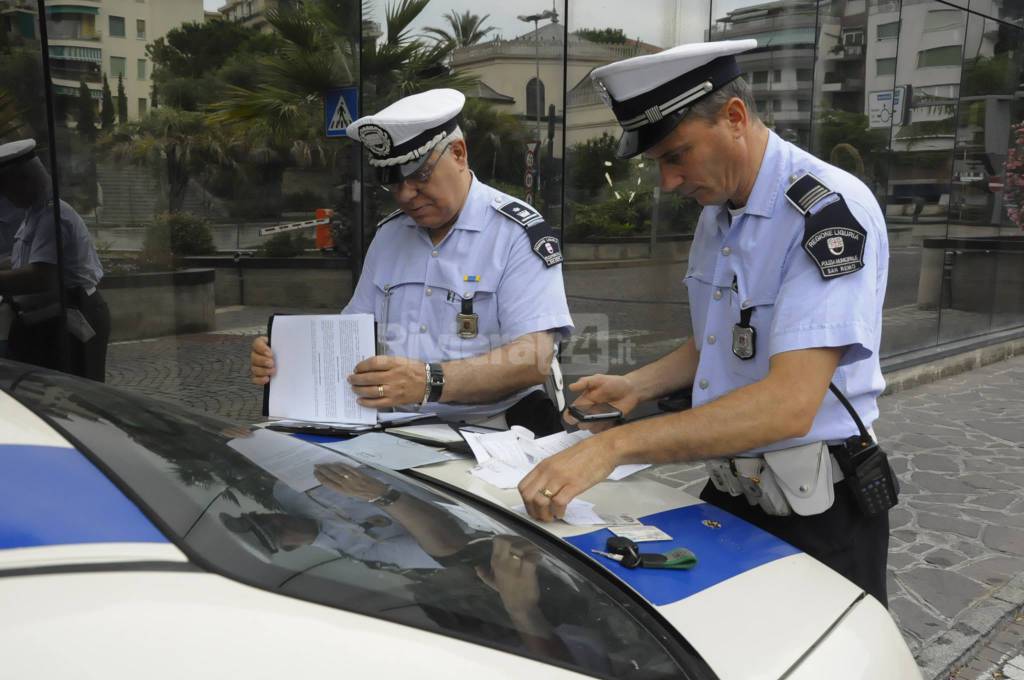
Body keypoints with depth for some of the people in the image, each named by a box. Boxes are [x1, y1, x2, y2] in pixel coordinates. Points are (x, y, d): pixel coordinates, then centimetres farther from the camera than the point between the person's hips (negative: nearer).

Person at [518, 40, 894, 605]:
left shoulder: (831, 209, -22)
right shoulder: (715, 213, 5)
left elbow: (789, 404, -32)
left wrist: (616, 443, -35)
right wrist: (637, 386, 3)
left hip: (816, 515, -7)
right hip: (729, 494, 8)